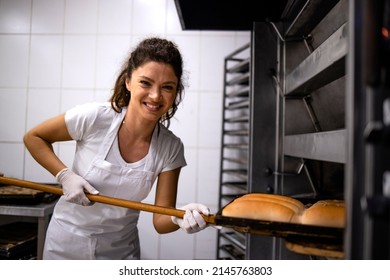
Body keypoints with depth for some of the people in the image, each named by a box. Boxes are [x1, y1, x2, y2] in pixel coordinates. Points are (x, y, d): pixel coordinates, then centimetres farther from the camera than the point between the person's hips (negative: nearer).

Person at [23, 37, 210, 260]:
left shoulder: (171, 147, -16)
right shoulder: (93, 118, -23)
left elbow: (160, 220, -14)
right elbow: (33, 137, -6)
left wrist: (181, 218, -35)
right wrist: (65, 175, -20)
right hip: (68, 244, -1)